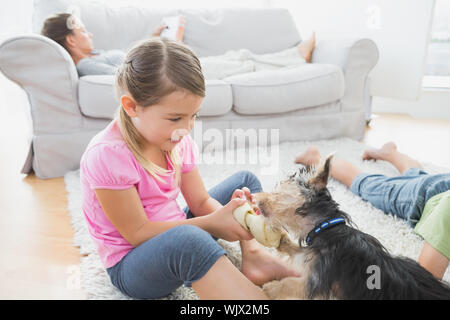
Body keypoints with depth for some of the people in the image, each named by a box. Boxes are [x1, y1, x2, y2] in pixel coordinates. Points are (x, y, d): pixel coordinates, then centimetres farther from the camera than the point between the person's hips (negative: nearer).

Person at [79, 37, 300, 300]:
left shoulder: (177, 138, -4)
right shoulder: (107, 155, -26)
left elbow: (200, 201, -1)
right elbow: (137, 233, -22)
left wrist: (227, 210, -24)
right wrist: (211, 223, -28)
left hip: (175, 232, 8)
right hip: (131, 265, -7)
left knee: (245, 181, 8)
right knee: (189, 239, -42)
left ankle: (254, 255, -13)